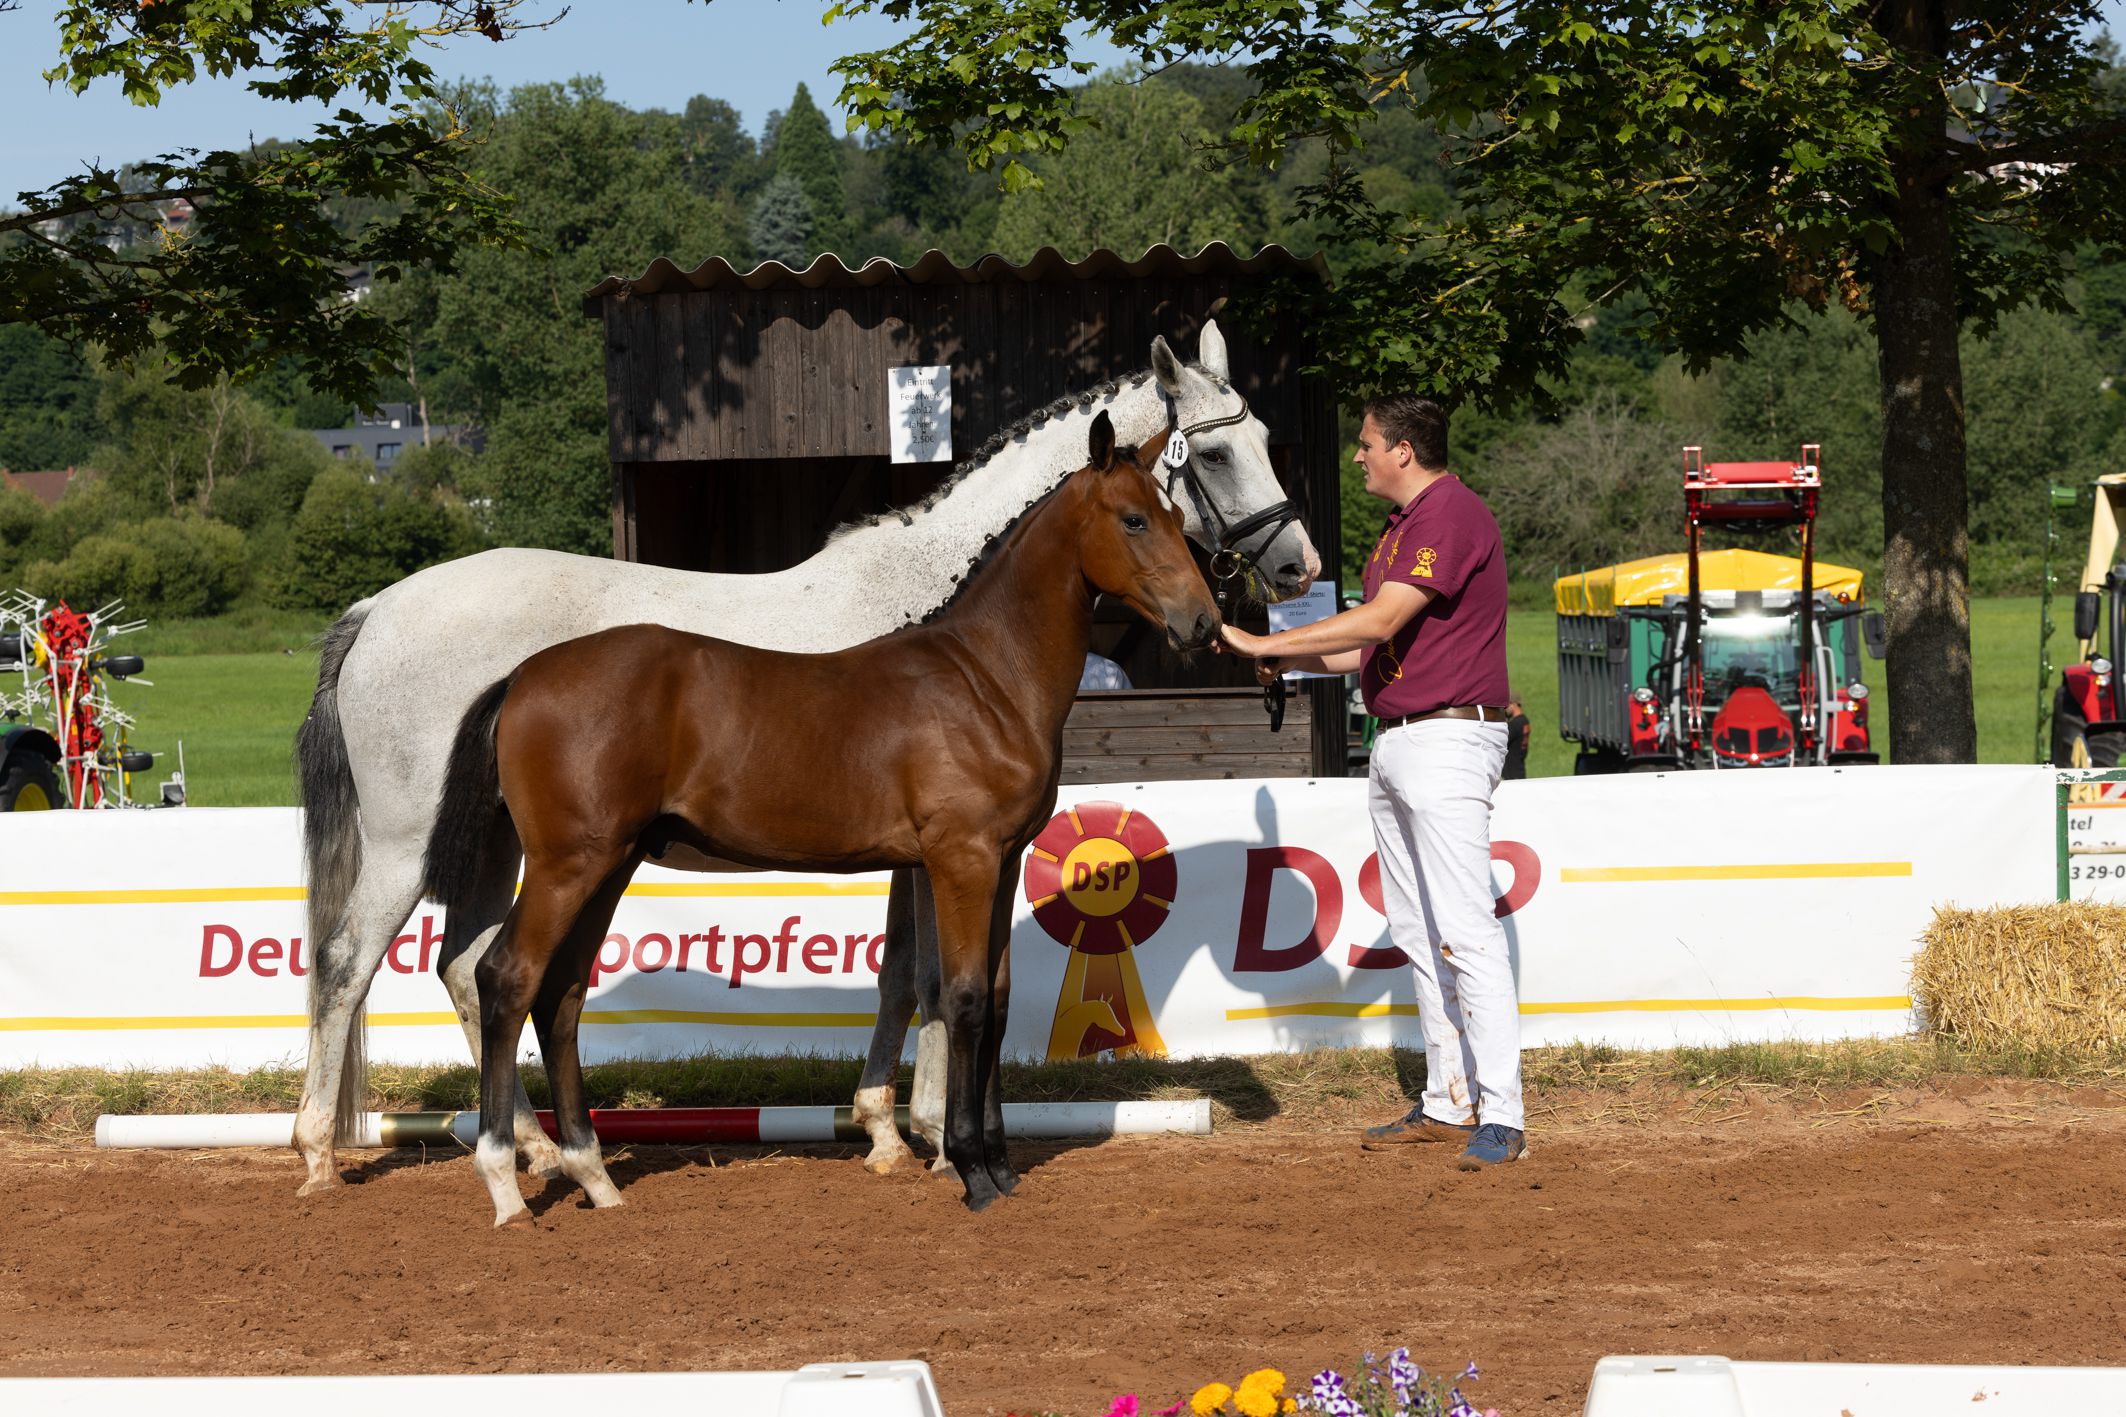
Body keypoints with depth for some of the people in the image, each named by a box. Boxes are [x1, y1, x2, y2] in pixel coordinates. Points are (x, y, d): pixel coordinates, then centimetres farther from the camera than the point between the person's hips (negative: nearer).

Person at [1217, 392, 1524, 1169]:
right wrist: (1292, 661, 10)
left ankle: (1499, 1117, -15)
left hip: (1448, 739, -11)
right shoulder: (1401, 525, 18)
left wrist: (1266, 642, -19)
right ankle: (1449, 1102, 18)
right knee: (1416, 932, 12)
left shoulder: (1453, 514, -15)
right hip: (1396, 743, 11)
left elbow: (1381, 621, -23)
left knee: (1465, 930, -14)